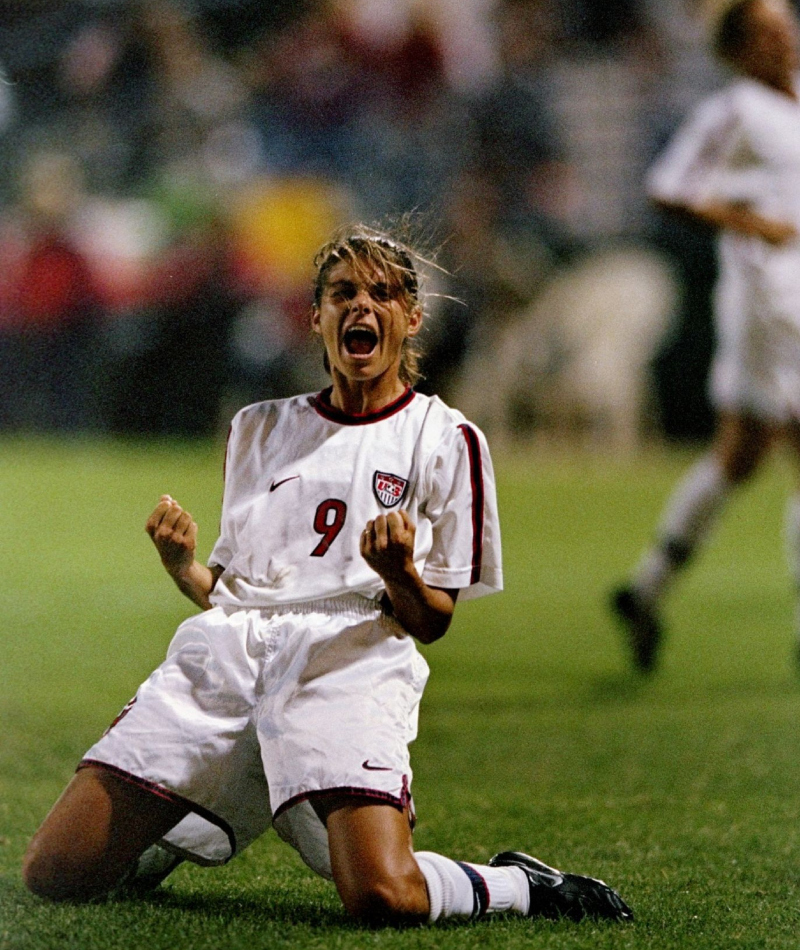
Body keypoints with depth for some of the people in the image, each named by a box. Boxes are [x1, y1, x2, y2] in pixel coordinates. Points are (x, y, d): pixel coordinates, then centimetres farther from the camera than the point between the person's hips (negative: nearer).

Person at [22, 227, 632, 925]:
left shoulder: (446, 439, 12)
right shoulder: (261, 428, 25)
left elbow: (434, 622, 9)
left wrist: (399, 576, -13)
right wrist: (183, 566, 3)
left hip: (349, 663, -4)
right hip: (223, 654, 4)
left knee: (383, 897, -31)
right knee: (56, 874, -11)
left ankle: (519, 887, 1)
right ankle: (193, 829, 20)